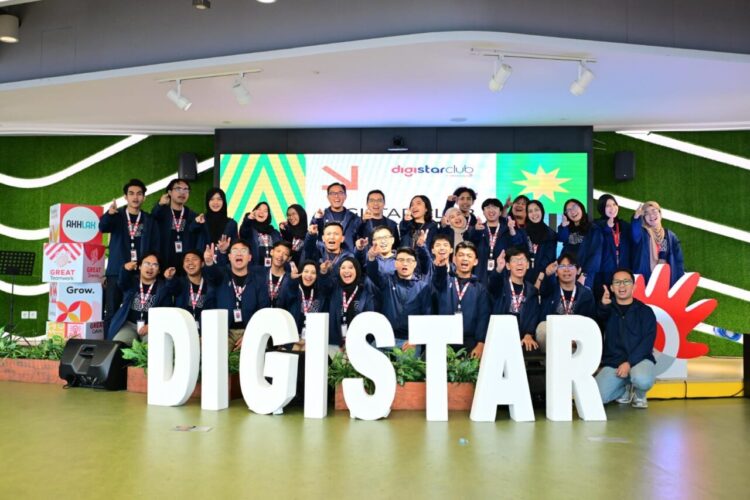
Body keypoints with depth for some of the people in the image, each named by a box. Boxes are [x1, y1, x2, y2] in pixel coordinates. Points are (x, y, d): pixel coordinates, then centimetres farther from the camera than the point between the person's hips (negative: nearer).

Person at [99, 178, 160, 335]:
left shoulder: (149, 220, 9)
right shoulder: (117, 216, 4)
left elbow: (155, 247, 7)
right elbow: (102, 227, -17)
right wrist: (109, 213, -38)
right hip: (117, 272, -1)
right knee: (112, 312, 0)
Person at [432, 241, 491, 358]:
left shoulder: (480, 288, 10)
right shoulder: (446, 280, 8)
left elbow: (483, 318, 1)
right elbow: (438, 281, -16)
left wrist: (480, 344, -13)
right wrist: (440, 267, -40)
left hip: (469, 343, 0)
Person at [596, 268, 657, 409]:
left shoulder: (645, 311, 6)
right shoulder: (607, 309, 9)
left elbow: (647, 342, -4)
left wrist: (629, 363, -18)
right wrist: (603, 306, -38)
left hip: (640, 359, -2)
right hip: (612, 363, 2)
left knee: (642, 380, -37)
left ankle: (640, 395, 3)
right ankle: (626, 390, 13)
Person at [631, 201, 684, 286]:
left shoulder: (670, 236, 12)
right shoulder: (642, 234, 3)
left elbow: (678, 261, 11)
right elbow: (636, 233, -23)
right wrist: (636, 217, -43)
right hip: (645, 280, -2)